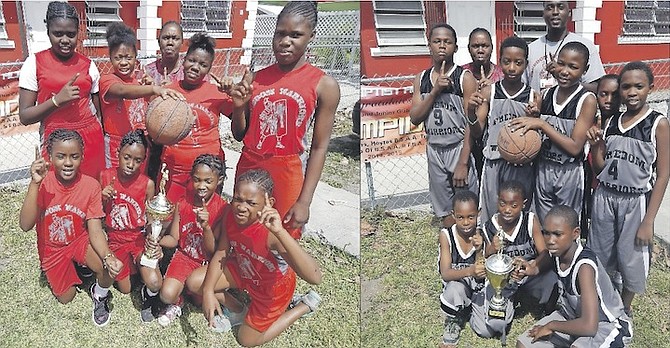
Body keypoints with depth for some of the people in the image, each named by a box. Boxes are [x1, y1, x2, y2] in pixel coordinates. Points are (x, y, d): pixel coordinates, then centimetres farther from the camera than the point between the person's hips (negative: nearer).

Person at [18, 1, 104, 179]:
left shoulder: (88, 64, 5)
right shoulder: (34, 63, -1)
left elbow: (100, 111, 10)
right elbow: (24, 116, -4)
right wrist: (57, 100, -17)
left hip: (91, 140, 2)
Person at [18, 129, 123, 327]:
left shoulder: (90, 185, -22)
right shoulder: (43, 182, -22)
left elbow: (95, 231, -22)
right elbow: (25, 225, -32)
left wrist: (108, 257, -42)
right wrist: (35, 183, -42)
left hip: (80, 239, -1)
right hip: (51, 247, 1)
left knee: (109, 268, -29)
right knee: (66, 298, 6)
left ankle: (100, 297, 6)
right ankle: (73, 269, 37)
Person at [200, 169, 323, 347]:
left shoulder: (271, 232, -45)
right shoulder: (231, 213, -25)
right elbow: (222, 252, -8)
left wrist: (280, 231, -68)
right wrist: (208, 290, -21)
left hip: (273, 286, -5)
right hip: (243, 271, 5)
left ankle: (305, 305, 19)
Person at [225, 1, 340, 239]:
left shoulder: (324, 85, -6)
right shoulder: (255, 79, 4)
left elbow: (319, 148, -7)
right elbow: (239, 135, 12)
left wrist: (304, 201, -11)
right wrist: (239, 107, -8)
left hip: (287, 174, -3)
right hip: (248, 168, 4)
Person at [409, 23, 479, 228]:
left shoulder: (465, 78, -7)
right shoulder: (421, 79, 7)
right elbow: (414, 119, 0)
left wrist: (463, 163, -17)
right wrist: (435, 90, -13)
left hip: (459, 148, -4)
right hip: (434, 150, 4)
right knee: (446, 215, 10)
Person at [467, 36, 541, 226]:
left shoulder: (534, 97, 1)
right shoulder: (488, 92, 1)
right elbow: (477, 133, -1)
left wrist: (534, 119, -15)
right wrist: (471, 112, -20)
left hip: (522, 167, 0)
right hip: (493, 165, 0)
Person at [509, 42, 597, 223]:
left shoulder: (587, 100, -12)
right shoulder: (547, 94, 2)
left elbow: (575, 147, -17)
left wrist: (541, 124, -20)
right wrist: (531, 116, -8)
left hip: (569, 174, -4)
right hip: (542, 169, 4)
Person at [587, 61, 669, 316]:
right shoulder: (611, 122, 3)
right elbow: (599, 168, 6)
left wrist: (649, 220, -12)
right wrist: (595, 144, -14)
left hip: (636, 201, -4)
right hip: (604, 197, 4)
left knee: (631, 257, 9)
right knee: (599, 256, 14)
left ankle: (624, 308, 31)